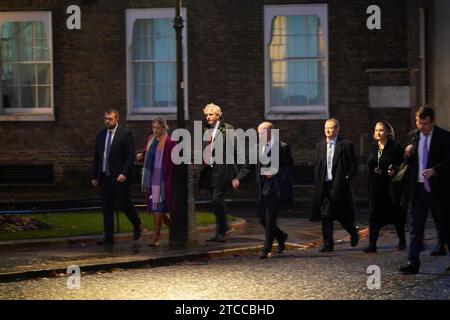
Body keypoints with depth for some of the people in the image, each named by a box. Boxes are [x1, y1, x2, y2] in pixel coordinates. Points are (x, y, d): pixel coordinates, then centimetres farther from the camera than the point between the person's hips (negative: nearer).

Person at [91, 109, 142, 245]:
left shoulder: (126, 134, -5)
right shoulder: (100, 135, 12)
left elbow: (131, 156, -9)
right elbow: (96, 157, 15)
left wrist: (124, 173, -17)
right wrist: (94, 176, 10)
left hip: (120, 177, -5)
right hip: (104, 177, 5)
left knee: (124, 204, -2)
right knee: (106, 208, 3)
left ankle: (137, 225, 26)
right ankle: (109, 238, 6)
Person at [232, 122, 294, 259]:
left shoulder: (282, 147, -5)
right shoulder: (257, 148, 11)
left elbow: (290, 167, -4)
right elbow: (248, 166, 12)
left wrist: (276, 172, -18)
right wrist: (239, 179, -4)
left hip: (275, 189, -6)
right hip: (261, 189, 6)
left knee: (269, 218, -9)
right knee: (262, 219, 9)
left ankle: (267, 249, -2)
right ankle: (281, 236, 34)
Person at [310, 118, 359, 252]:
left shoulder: (346, 145, -2)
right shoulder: (320, 146, 13)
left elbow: (354, 164, -2)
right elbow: (317, 166, 16)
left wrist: (346, 179, -11)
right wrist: (318, 184, 7)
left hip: (339, 185, -4)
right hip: (324, 186, 4)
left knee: (342, 215, 0)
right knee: (325, 215, -1)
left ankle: (353, 232, 29)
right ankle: (328, 244, 3)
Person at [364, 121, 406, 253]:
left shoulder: (396, 147, -7)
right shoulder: (372, 147, 9)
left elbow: (403, 165, -7)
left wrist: (395, 169, -24)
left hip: (391, 186, -4)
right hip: (375, 187, 4)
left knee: (397, 214, 8)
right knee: (374, 214, -2)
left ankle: (402, 240, 27)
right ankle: (372, 244, -3)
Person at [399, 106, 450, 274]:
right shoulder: (413, 136, 9)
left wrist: (434, 170, -26)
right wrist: (408, 155, -6)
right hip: (418, 188, 4)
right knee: (416, 226, 0)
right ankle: (413, 263, -1)